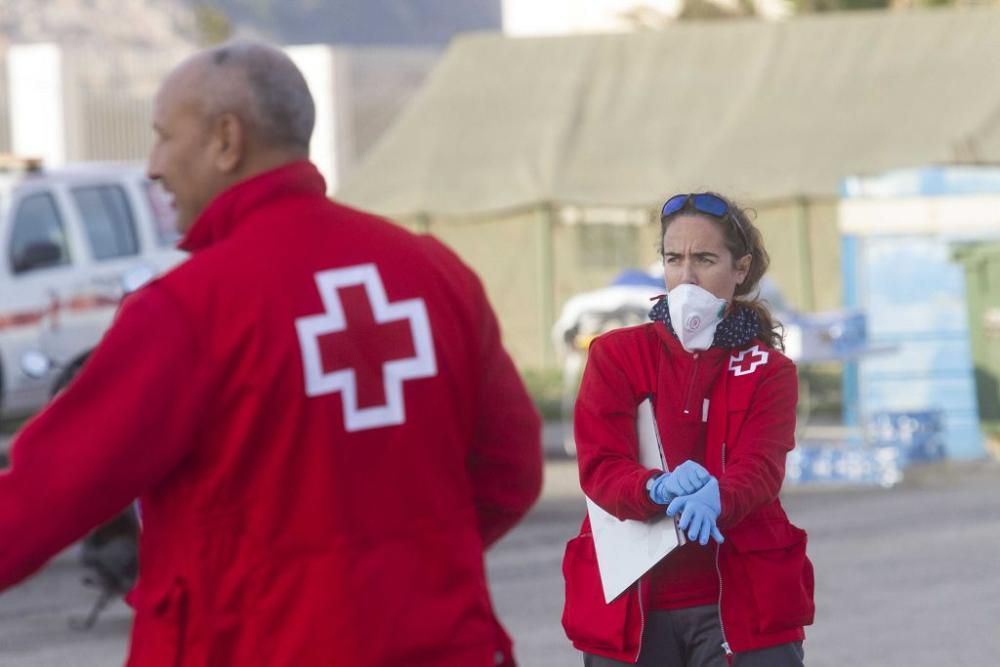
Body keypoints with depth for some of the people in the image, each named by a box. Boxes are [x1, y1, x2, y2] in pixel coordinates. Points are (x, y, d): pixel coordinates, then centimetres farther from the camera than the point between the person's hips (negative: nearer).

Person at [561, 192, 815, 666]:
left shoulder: (768, 370, 8)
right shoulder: (616, 355, 8)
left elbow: (761, 470, -9)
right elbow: (599, 467, -5)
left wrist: (714, 500, -33)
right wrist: (660, 490, -28)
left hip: (740, 603, -1)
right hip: (631, 604, 1)